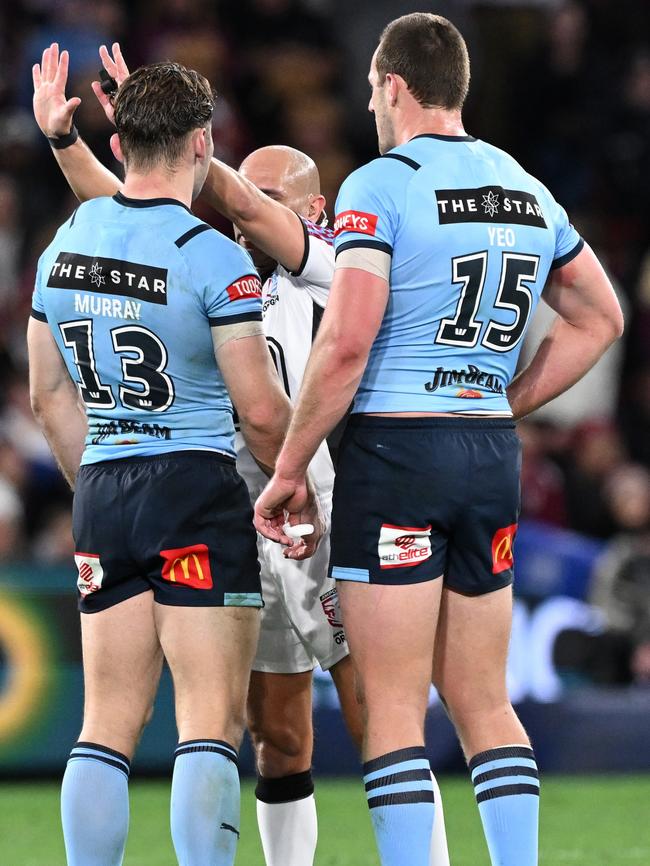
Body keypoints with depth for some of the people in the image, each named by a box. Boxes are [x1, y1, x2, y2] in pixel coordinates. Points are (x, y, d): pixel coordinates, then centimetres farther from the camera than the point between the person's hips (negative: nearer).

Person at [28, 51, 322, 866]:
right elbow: (261, 409, -11)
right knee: (211, 722, -5)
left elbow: (50, 397, 15)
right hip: (197, 492, -6)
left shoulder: (64, 243, 8)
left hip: (100, 493, 6)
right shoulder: (211, 256, -12)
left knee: (108, 723, 9)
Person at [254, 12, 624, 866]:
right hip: (493, 453, 6)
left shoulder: (381, 185, -9)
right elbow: (599, 319, 23)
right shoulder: (528, 192, 12)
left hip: (395, 444, -6)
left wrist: (289, 468, -9)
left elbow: (346, 345, -17)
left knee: (394, 706, -3)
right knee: (483, 701, 12)